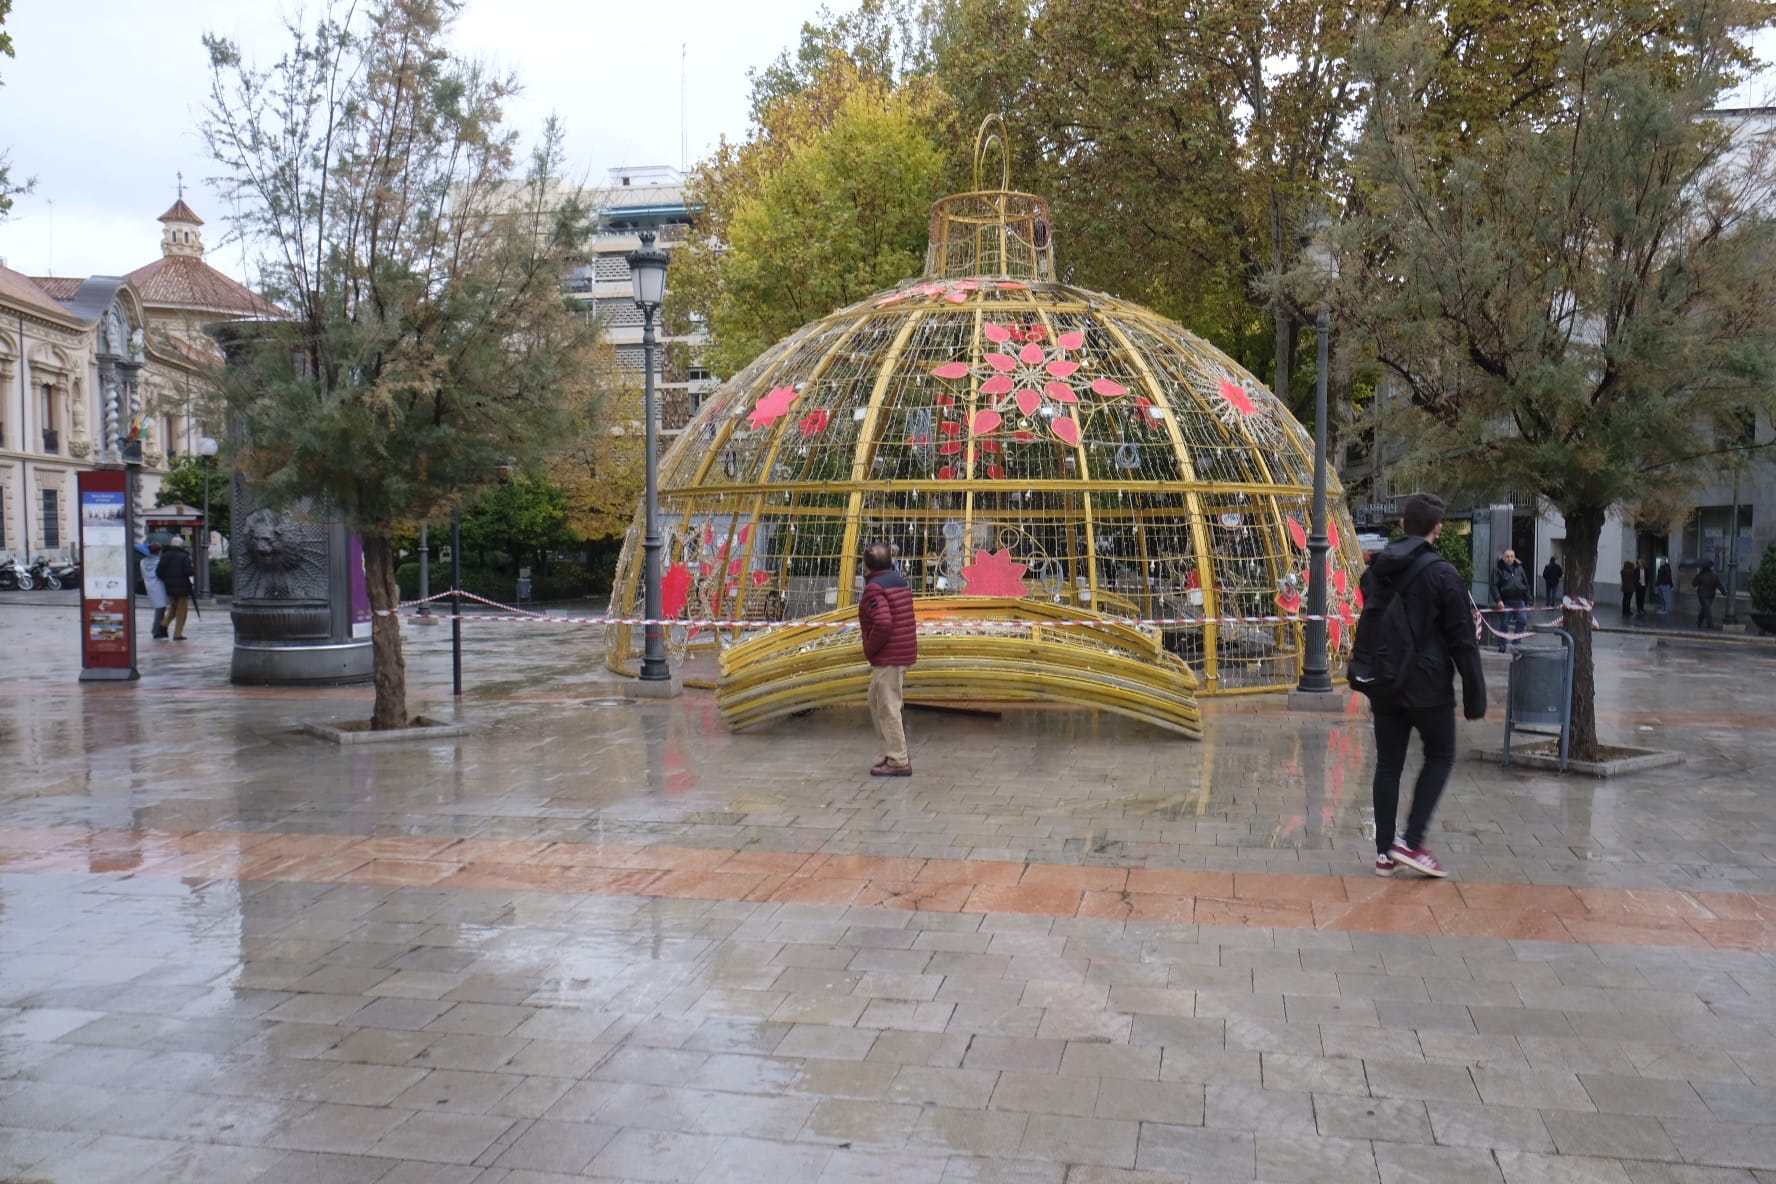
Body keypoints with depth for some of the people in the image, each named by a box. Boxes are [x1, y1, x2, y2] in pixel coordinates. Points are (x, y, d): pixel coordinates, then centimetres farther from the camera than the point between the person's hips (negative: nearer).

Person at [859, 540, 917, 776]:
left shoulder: (874, 588, -16)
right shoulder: (900, 582, 13)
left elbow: (883, 623, -28)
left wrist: (870, 650, -14)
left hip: (888, 657, -10)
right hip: (904, 652, 10)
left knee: (888, 707, -3)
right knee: (876, 701, 20)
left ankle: (898, 761, 1)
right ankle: (895, 751, 24)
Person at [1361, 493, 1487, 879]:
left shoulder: (1376, 570, 7)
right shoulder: (1443, 573, -11)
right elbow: (1462, 641, -10)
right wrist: (1474, 695, -5)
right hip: (1428, 686, -5)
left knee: (1388, 764, 9)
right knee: (1440, 757, 11)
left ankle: (1385, 851, 12)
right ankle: (1412, 842, 1)